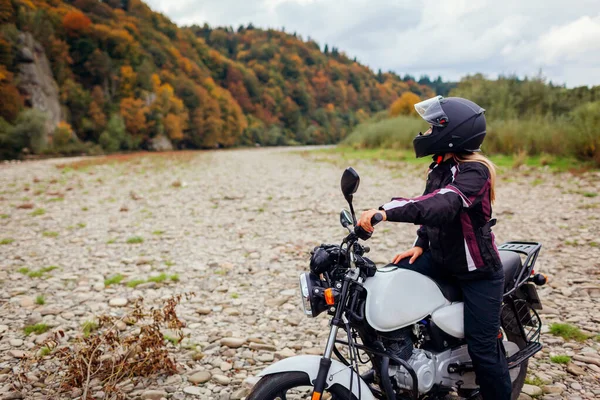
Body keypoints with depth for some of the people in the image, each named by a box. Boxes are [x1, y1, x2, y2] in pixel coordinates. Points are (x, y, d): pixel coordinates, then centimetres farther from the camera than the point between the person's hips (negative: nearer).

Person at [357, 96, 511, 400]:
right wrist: (420, 244, 2)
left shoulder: (474, 171, -23)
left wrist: (387, 211, -50)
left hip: (478, 272, -7)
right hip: (441, 258, 8)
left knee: (483, 349, -2)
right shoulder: (440, 167, 5)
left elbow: (442, 204, -41)